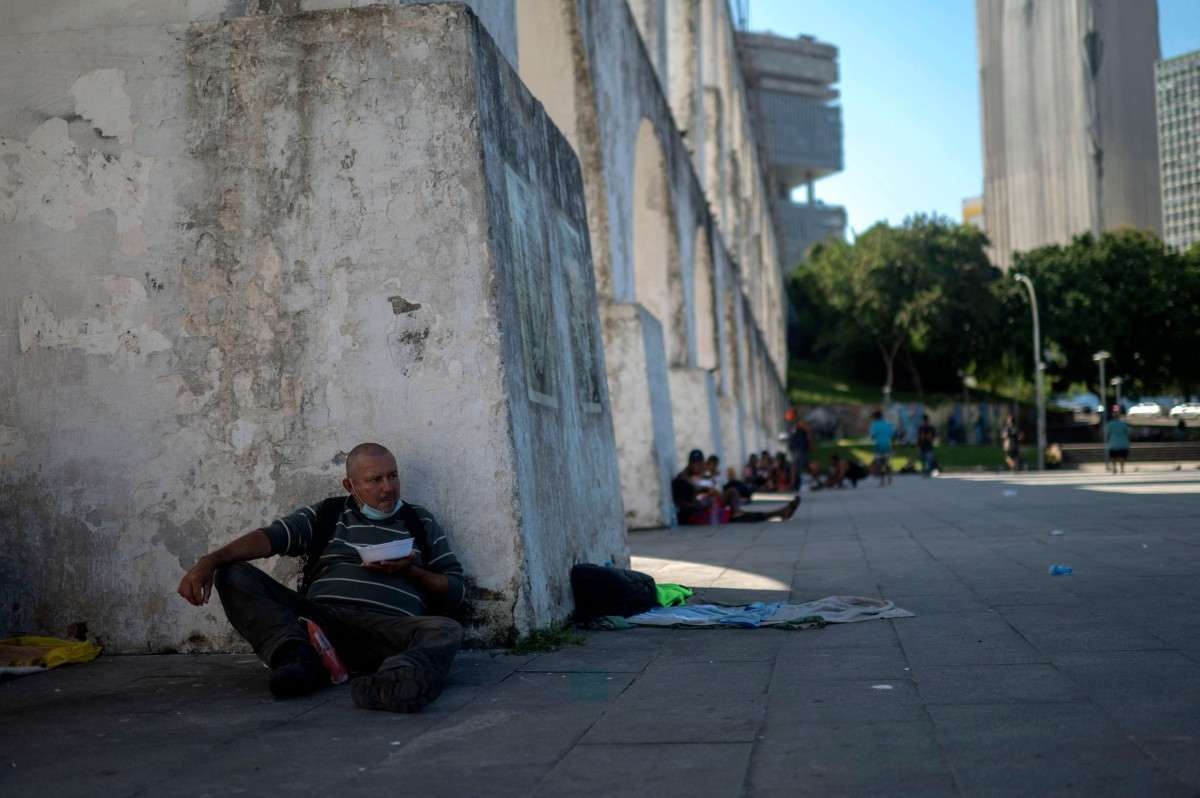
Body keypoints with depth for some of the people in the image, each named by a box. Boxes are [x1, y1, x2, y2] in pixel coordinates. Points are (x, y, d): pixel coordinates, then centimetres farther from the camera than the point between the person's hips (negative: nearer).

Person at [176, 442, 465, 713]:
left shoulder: (421, 522, 22)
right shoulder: (325, 515, 20)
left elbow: (455, 591, 19)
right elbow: (269, 537, 2)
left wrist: (410, 571, 0)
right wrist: (210, 560, -15)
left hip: (389, 628, -1)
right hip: (319, 618, 1)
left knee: (447, 631, -32)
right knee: (233, 575, -14)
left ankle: (391, 683, -63)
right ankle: (298, 657, -35)